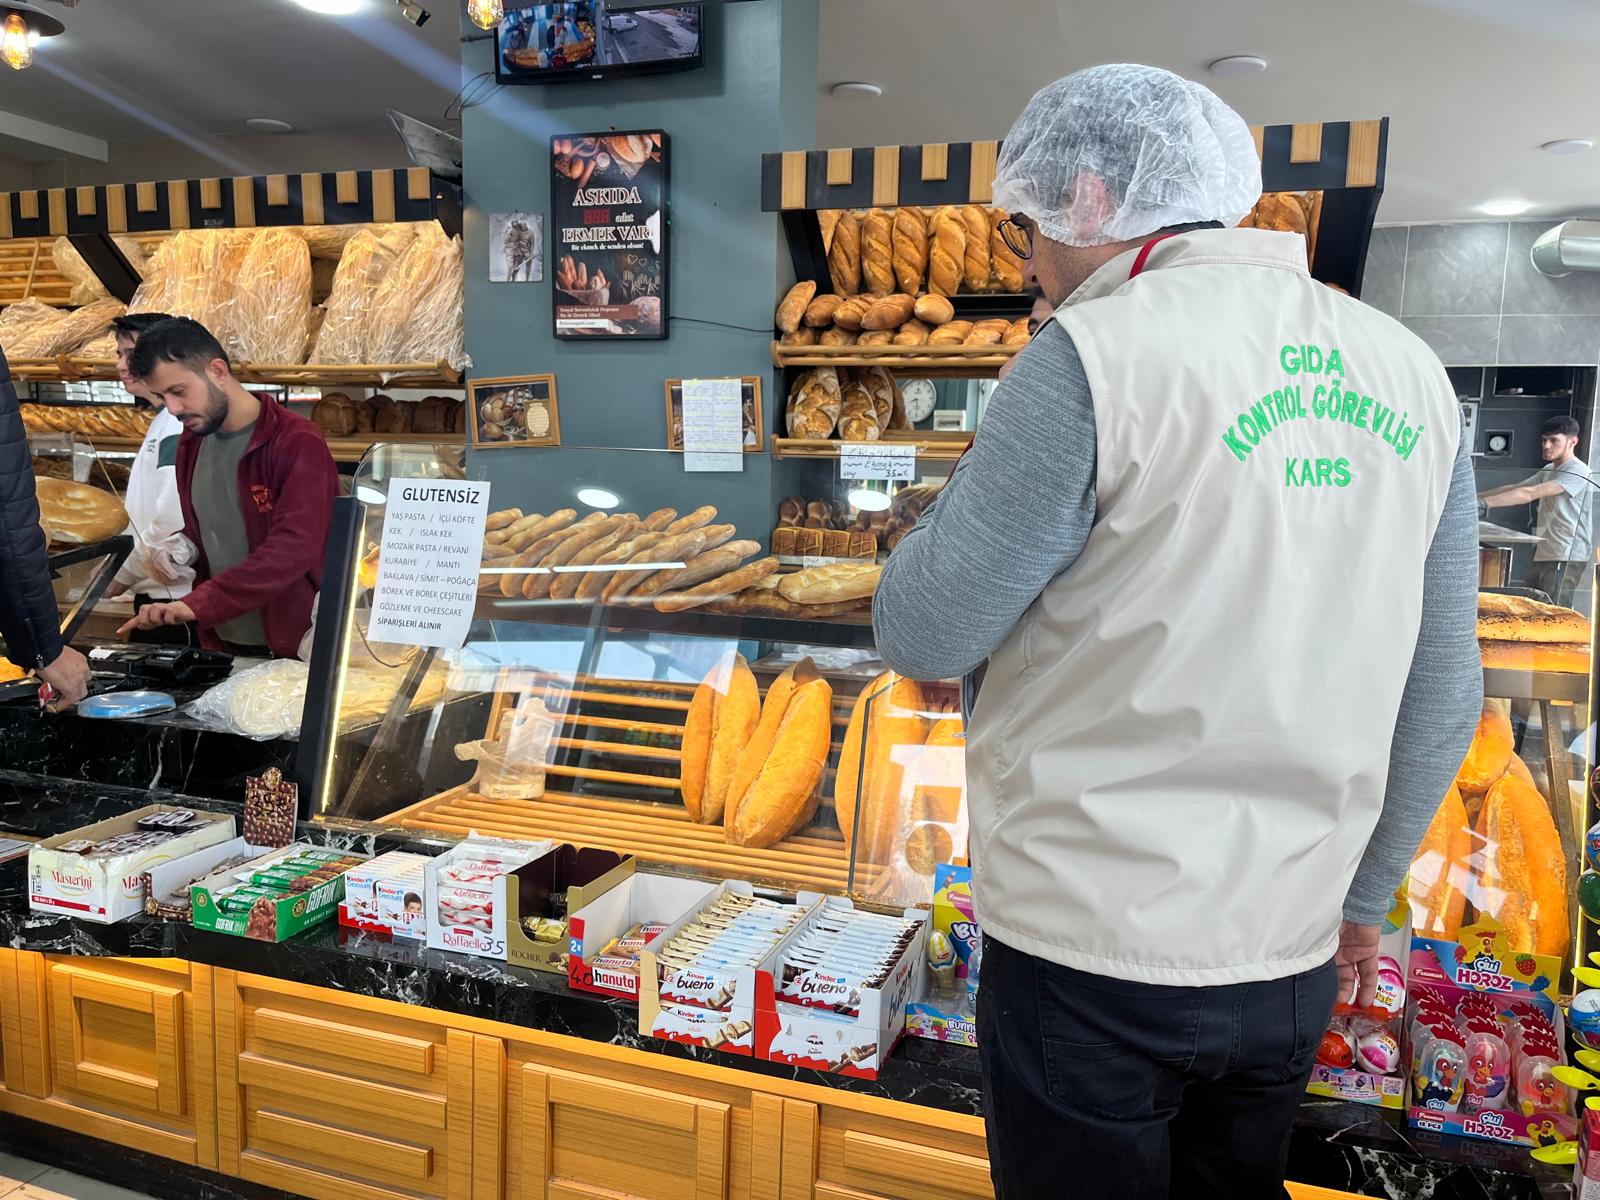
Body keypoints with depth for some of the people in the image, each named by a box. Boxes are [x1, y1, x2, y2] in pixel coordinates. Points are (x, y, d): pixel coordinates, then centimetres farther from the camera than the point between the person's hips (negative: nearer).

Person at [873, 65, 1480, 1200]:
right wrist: (1362, 897, 19)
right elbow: (1441, 696, 9)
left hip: (1096, 950, -6)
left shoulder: (1093, 356, -18)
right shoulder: (1405, 371, 4)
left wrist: (986, 470, 4)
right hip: (1289, 956, 7)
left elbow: (921, 636, -12)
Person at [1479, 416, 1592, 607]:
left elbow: (1529, 494, -23)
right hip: (1543, 555, 9)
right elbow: (1514, 488, 16)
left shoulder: (1577, 472, -12)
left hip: (1567, 559, -9)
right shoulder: (1548, 470, 18)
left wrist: (1485, 503, -31)